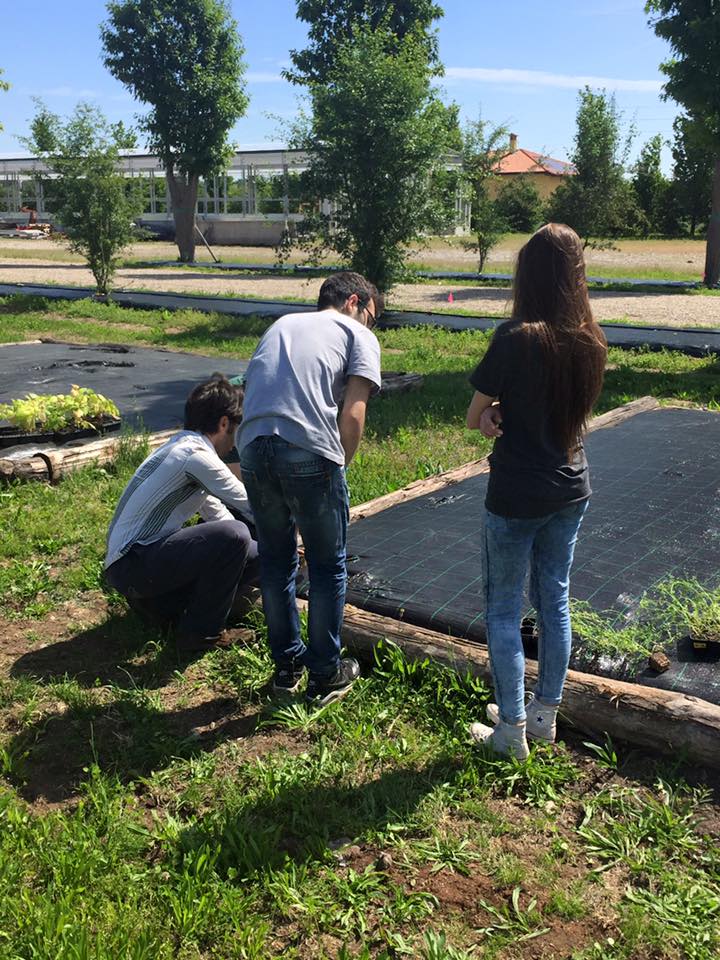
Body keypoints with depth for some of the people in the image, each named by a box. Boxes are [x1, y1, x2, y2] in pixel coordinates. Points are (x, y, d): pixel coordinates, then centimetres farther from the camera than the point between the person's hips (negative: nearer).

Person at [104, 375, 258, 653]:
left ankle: (159, 602, 12)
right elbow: (253, 506, -11)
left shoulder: (181, 446, 15)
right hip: (130, 564, -10)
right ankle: (199, 633, -10)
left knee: (256, 554, 7)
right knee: (234, 537, -26)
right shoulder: (195, 455, -17)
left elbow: (217, 513, 22)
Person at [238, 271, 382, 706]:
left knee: (276, 559, 21)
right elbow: (352, 417, -3)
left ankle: (288, 666, 33)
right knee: (328, 566, 12)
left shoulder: (281, 324, 30)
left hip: (253, 446, 5)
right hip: (309, 451, -5)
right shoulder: (359, 336, 13)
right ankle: (326, 675, 24)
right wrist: (340, 467, 12)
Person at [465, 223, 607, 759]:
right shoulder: (590, 341, -2)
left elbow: (474, 419, -12)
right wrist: (505, 414, -8)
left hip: (517, 498, -6)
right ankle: (545, 715, 32)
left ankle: (512, 731, 18)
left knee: (503, 610, 9)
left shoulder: (516, 339, -20)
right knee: (555, 602, 17)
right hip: (572, 491, 6)